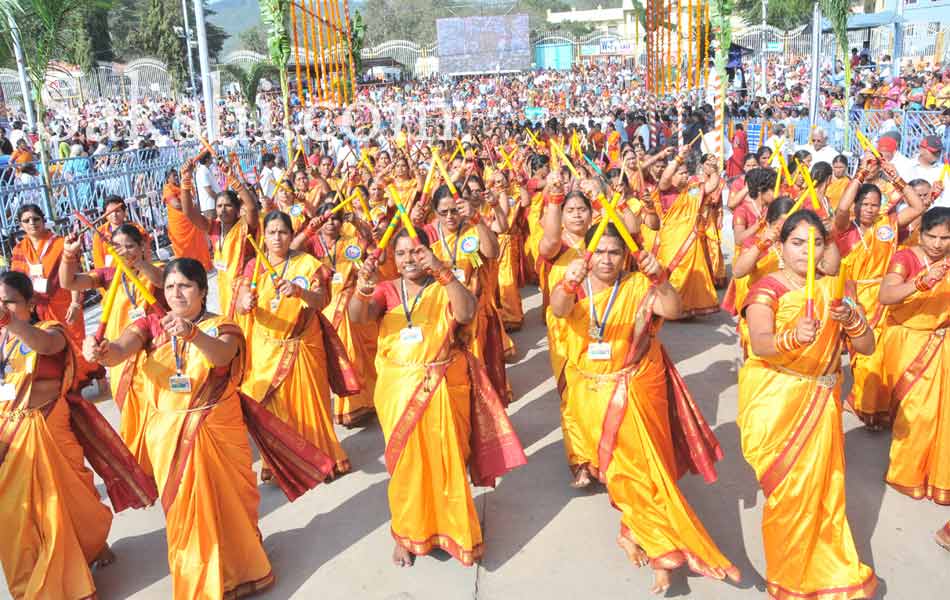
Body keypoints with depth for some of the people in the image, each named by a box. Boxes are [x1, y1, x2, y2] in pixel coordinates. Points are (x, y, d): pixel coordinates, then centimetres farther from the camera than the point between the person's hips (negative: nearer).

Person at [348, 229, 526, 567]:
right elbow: (357, 317, -15)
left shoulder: (444, 287, 0)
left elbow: (466, 313, -21)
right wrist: (364, 286, -37)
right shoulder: (387, 290, 3)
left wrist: (442, 271, -31)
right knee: (406, 463, 9)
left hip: (442, 387, -1)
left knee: (446, 461, 7)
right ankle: (408, 535, 27)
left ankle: (453, 531, 28)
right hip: (398, 387, 1)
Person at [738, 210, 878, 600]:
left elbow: (867, 347, 0)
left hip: (821, 402, 5)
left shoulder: (833, 289, 5)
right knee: (789, 491, 2)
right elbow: (759, 344, -26)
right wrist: (793, 337, -47)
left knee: (823, 486, 12)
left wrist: (850, 319, -20)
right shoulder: (767, 289, -11)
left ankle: (826, 568, 34)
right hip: (776, 403, -5)